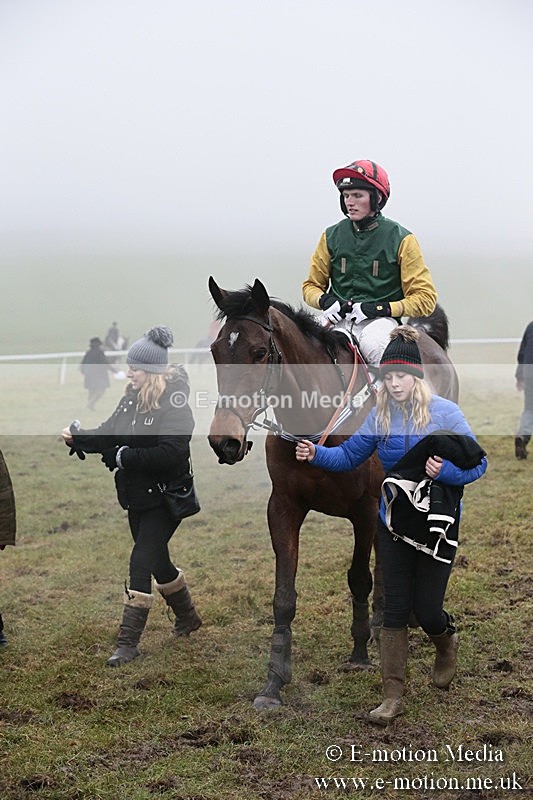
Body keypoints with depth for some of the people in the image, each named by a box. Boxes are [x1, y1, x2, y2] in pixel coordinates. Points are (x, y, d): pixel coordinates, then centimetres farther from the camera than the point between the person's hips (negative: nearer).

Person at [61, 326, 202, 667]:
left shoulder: (175, 405, -21)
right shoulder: (132, 398, 4)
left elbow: (169, 454, -30)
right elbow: (109, 434, 5)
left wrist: (123, 456, -27)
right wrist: (78, 437, -12)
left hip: (163, 498, -8)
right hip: (137, 496, 9)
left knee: (141, 562, -10)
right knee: (157, 559, 20)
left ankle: (129, 642, -3)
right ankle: (188, 618, 41)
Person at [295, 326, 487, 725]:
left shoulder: (445, 412, -11)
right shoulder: (380, 416, 0)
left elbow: (478, 464, -8)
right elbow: (349, 454, 6)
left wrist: (446, 471, -26)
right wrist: (316, 453, -12)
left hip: (437, 524, -3)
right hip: (395, 523, 3)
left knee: (427, 609, 1)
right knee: (396, 608, 2)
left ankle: (447, 642, 38)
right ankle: (393, 695, 8)